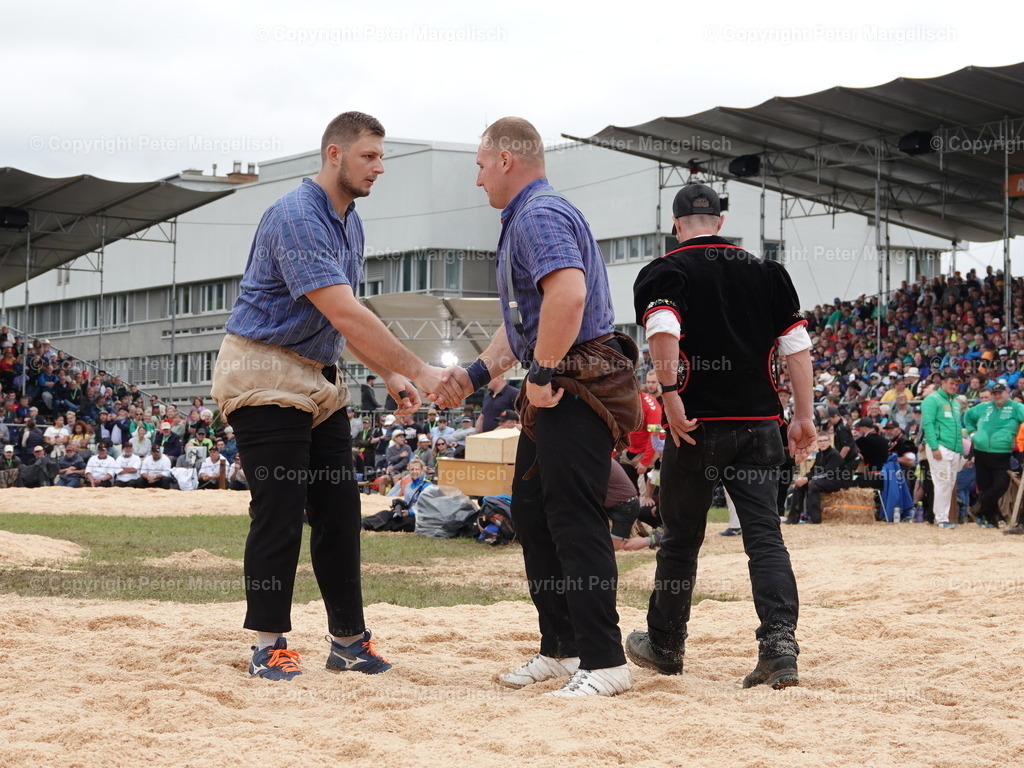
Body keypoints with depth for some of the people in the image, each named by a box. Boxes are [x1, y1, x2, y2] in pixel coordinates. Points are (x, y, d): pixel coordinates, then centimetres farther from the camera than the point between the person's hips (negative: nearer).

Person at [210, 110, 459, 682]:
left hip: (319, 377, 9)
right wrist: (417, 370, -27)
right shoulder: (297, 217, -21)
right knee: (281, 511, -8)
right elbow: (344, 314, -28)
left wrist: (391, 376, 6)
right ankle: (270, 643, 1)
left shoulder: (351, 223, 11)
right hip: (266, 373, -9)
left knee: (339, 509, 5)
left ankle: (349, 639, 10)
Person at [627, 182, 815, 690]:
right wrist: (804, 416, 6)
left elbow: (662, 329, -19)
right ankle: (779, 643, -17)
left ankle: (665, 646, 23)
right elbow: (797, 345, 5)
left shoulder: (663, 273, 1)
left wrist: (671, 395, -19)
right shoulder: (766, 272, 12)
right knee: (764, 534, -1)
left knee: (681, 538, 10)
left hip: (696, 426, -2)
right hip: (759, 427, 2)